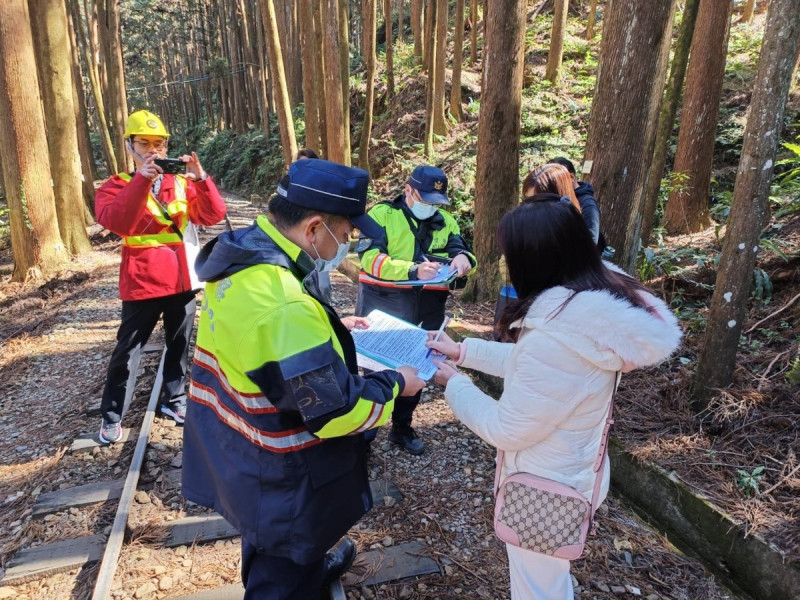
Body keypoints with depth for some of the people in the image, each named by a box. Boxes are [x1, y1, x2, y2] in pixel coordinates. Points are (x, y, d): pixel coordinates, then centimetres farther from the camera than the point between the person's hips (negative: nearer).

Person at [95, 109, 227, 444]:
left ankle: (174, 400, 33)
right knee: (127, 352, 4)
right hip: (142, 283, -3)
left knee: (179, 345, 15)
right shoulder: (117, 186, -2)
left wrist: (200, 178, -20)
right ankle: (111, 416, 19)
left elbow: (214, 215, -6)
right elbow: (115, 222, -22)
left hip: (182, 280, 3)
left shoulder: (181, 183, 6)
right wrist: (141, 179, -30)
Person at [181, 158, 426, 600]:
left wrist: (330, 327, 8)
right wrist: (394, 385, -15)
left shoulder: (242, 253, -7)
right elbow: (333, 413, -30)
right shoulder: (283, 304, -38)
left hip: (232, 446, 10)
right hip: (273, 475, -9)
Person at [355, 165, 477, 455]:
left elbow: (461, 251, 7)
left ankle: (402, 427, 35)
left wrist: (463, 258, -18)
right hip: (383, 304, -4)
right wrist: (414, 270, -28)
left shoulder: (446, 221, 10)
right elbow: (370, 258, -17)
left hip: (427, 310, 5)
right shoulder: (382, 213, -6)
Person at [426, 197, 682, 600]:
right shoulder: (597, 305, -8)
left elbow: (506, 430, -24)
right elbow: (526, 362, 7)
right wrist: (464, 351, 8)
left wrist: (455, 384, -9)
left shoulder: (558, 339, -38)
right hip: (567, 476, 8)